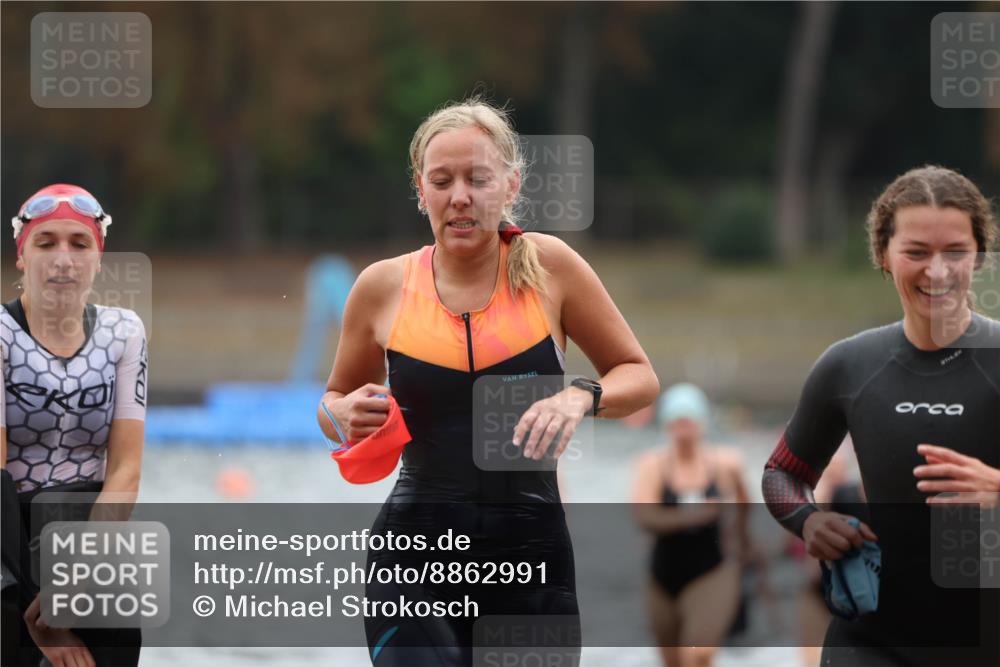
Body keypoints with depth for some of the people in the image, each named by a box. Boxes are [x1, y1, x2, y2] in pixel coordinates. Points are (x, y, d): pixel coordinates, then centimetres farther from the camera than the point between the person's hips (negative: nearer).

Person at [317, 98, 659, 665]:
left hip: (532, 553, 1)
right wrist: (346, 416, -5)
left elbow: (640, 378, 7)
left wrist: (582, 396, -13)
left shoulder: (547, 266, -1)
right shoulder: (384, 287, 2)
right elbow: (334, 403, 18)